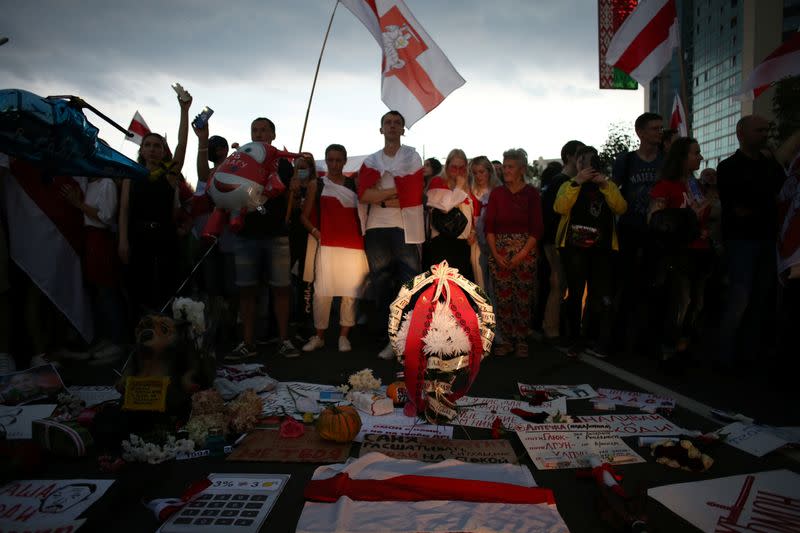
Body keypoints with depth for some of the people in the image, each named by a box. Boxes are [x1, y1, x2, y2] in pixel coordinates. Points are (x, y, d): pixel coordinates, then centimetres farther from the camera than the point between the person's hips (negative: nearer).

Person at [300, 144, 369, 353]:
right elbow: (304, 216, 10)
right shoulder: (316, 184, 10)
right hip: (327, 245, -1)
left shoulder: (354, 183, 12)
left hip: (353, 245, 1)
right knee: (323, 291, -4)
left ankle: (344, 336, 12)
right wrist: (316, 233, -5)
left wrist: (364, 235, -3)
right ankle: (319, 336, 10)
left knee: (350, 291, 0)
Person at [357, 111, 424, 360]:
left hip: (405, 227, -3)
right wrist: (396, 191, -9)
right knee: (381, 283, 5)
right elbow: (363, 195, -2)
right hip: (376, 228, 3)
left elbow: (415, 195, -7)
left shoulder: (412, 156, 7)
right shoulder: (370, 161, 14)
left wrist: (380, 197, -5)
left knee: (409, 281, -7)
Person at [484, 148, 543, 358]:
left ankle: (521, 341, 16)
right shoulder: (496, 193, 5)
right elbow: (489, 226, 3)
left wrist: (522, 254, -12)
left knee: (524, 299, 2)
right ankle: (506, 340, 16)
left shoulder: (531, 193, 0)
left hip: (525, 252, -2)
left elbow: (536, 229, -4)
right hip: (500, 252, 2)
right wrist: (495, 254, -6)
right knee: (502, 298, 3)